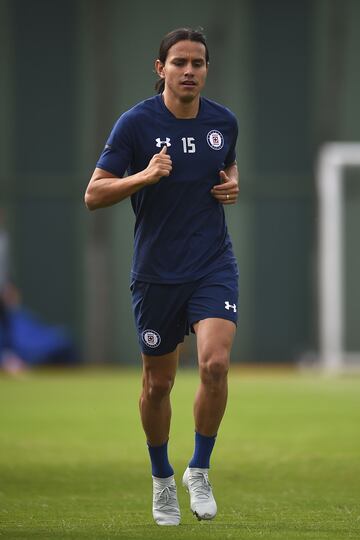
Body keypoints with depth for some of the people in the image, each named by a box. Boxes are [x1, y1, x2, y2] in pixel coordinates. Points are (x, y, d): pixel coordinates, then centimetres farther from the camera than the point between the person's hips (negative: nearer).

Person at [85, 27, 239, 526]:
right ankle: (162, 479, 31)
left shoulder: (223, 122, 2)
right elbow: (94, 195, -9)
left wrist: (231, 185, 1)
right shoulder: (137, 123, -9)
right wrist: (145, 176, -25)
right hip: (156, 273, -1)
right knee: (158, 383, 9)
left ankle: (199, 471, -1)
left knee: (215, 364, -20)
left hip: (214, 265, 1)